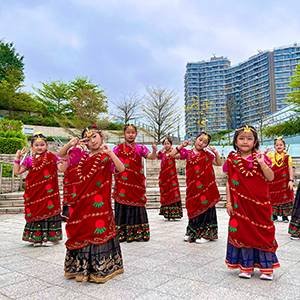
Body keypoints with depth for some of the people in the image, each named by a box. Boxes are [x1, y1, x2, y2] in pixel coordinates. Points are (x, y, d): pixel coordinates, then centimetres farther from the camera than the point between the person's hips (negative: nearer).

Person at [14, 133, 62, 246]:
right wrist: (17, 158, 4)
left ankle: (49, 236, 12)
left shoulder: (51, 157, -1)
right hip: (34, 193, 3)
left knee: (49, 211, 0)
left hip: (48, 192, -2)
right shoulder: (29, 159, 7)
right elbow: (17, 171, 9)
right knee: (35, 212, 7)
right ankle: (36, 237, 20)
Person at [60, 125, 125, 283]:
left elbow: (121, 169, -19)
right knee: (81, 230, 10)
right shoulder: (82, 155, 9)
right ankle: (80, 266, 27)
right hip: (82, 201, 4)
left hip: (99, 202, -4)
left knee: (98, 231, -1)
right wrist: (70, 144, -2)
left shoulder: (107, 157, -3)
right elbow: (61, 154, 16)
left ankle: (100, 268, 16)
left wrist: (110, 152, -27)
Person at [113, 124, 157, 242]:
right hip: (122, 183, 1)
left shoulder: (140, 148, 3)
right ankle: (121, 233, 13)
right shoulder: (118, 148, 6)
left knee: (136, 204, 3)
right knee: (122, 206, 4)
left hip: (136, 183, 0)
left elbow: (151, 157, -10)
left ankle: (138, 233, 13)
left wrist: (154, 151, -31)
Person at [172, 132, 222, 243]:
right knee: (194, 208, 11)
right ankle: (192, 232, 27)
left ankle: (206, 233, 14)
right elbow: (171, 155, -3)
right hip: (193, 187, 0)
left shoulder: (207, 154, 7)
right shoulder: (187, 153, 3)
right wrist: (181, 146, -11)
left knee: (206, 206, 1)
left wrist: (216, 153, -2)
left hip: (206, 186, 0)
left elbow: (219, 163, 14)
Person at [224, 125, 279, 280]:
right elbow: (229, 183, 4)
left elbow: (271, 177, -7)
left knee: (263, 233, 6)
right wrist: (228, 202, 0)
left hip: (259, 204, -1)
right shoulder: (232, 160, 1)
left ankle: (266, 267, 21)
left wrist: (261, 163, -20)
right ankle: (246, 267, 22)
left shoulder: (260, 157, -1)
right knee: (243, 233, 7)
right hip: (240, 204, 1)